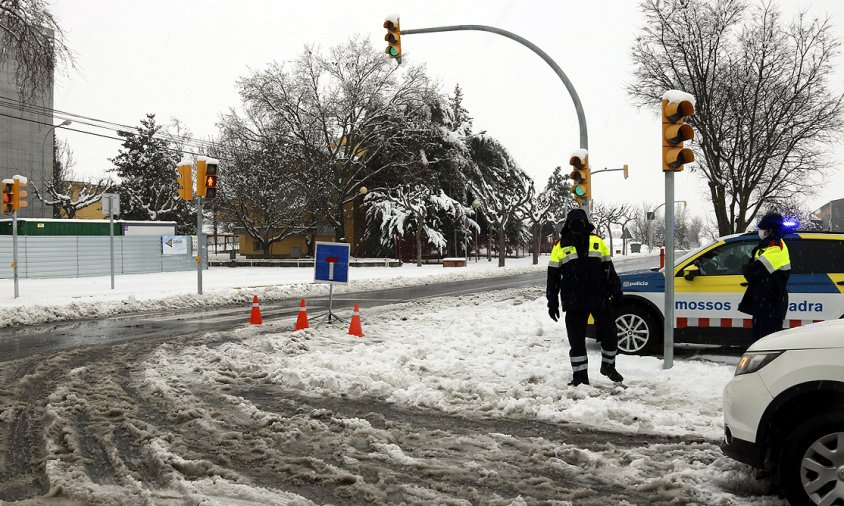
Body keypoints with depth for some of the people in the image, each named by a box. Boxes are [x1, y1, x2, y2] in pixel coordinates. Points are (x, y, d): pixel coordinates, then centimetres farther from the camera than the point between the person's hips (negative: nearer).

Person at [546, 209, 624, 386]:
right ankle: (580, 375, 13)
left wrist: (616, 292, 9)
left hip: (600, 299, 1)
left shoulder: (597, 242, 8)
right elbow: (553, 276, 5)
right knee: (576, 340, 3)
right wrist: (552, 302, 1)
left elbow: (609, 269, 13)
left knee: (610, 334, 6)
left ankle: (608, 366, 28)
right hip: (574, 303, -1)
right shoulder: (561, 246, 4)